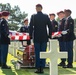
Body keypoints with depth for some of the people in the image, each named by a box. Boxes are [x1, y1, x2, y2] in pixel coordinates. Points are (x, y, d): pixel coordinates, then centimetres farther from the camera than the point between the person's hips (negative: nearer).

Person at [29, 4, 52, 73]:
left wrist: (31, 35, 3)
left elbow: (31, 26, -5)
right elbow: (50, 26, 1)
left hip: (36, 37, -1)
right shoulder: (46, 16, 1)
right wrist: (50, 35, 9)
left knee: (37, 53, 4)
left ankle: (38, 68, 3)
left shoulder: (33, 16, -4)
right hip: (44, 37, 1)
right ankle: (42, 68, 5)